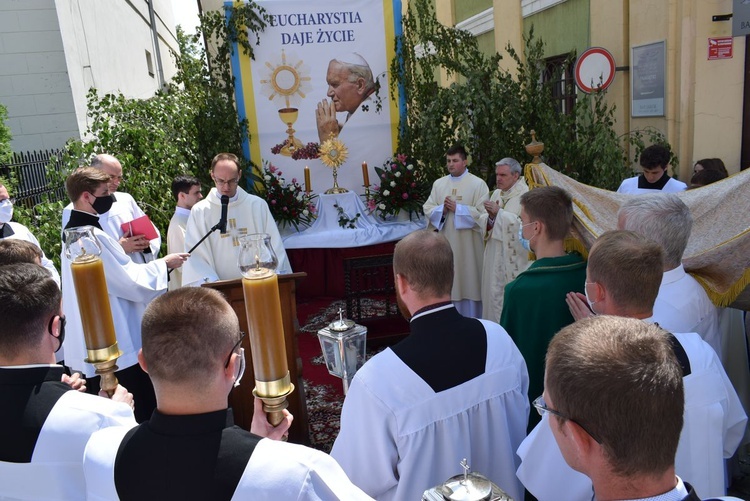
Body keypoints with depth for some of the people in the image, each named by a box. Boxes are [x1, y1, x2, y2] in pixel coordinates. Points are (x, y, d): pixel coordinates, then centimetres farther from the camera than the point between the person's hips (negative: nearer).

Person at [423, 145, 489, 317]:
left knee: (469, 280, 2)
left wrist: (457, 208, -15)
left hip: (468, 244, -4)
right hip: (445, 243, 4)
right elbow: (428, 209, 6)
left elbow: (482, 213, -12)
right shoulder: (438, 183, 10)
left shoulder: (478, 184, -3)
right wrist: (442, 209, -14)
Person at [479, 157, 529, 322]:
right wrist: (490, 215, -11)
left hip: (513, 254, -7)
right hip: (494, 251, 7)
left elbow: (523, 224, -22)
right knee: (493, 290, 11)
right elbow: (483, 221, 11)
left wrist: (499, 212, -19)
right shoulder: (496, 193, 12)